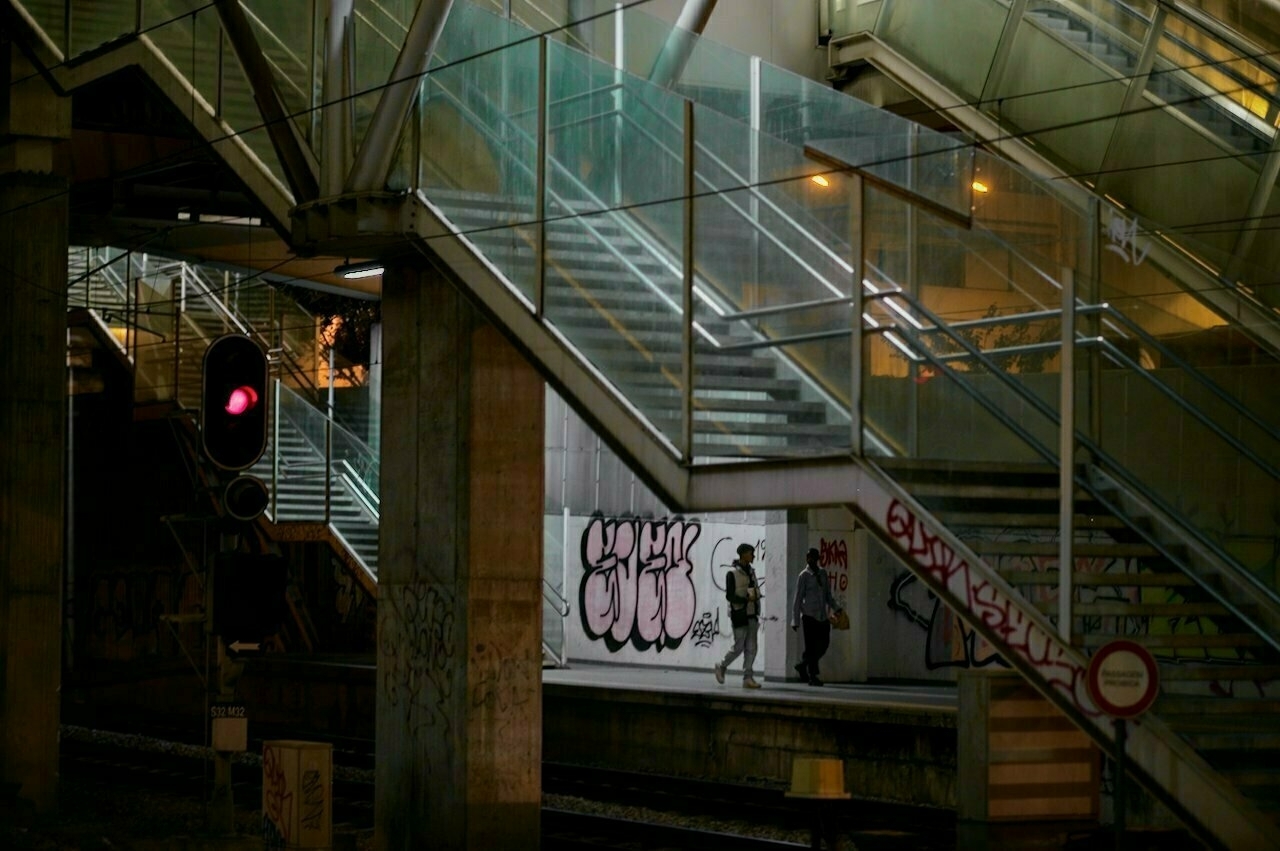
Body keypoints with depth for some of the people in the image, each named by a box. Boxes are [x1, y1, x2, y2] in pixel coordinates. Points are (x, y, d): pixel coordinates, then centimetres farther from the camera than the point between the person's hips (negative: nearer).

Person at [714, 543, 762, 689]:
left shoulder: (751, 571, 12)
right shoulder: (732, 573, -9)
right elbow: (730, 595, -14)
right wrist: (746, 599, -26)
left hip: (751, 615, 7)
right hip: (739, 615, -7)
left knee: (751, 648, 1)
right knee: (738, 647, -4)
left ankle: (747, 678, 1)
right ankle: (721, 666, 19)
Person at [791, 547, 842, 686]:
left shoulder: (823, 573, 12)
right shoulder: (804, 575, -3)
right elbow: (798, 599, -3)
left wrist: (835, 608, 6)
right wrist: (795, 620, -5)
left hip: (823, 616, 6)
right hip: (810, 615, -6)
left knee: (824, 644, 3)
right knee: (811, 646, -5)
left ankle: (802, 665, 21)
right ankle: (812, 676, 2)